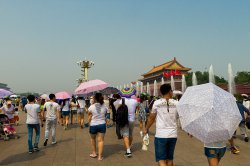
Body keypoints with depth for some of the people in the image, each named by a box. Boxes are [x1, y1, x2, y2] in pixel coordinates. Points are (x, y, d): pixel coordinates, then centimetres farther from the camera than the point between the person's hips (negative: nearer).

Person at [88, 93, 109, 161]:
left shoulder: (91, 107, -12)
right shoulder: (105, 107, -5)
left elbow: (90, 117, -5)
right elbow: (106, 115, 2)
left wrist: (89, 124, 8)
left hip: (93, 125, -1)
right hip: (102, 124, 1)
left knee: (93, 138, 22)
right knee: (101, 140, 7)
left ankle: (94, 153, 30)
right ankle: (100, 156, 8)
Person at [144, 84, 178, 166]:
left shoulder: (157, 103, -4)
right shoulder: (176, 103, 0)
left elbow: (151, 118, 3)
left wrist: (146, 129, 18)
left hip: (160, 135, -3)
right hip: (173, 135, 3)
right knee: (170, 158, 18)